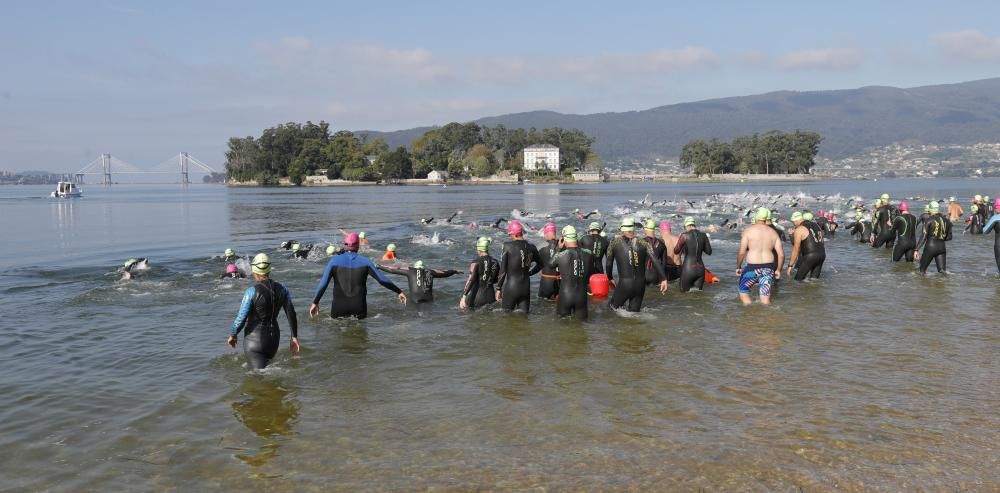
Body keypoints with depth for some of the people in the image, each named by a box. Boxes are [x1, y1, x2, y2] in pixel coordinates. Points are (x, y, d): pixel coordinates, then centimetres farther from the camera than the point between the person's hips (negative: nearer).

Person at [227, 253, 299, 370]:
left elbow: (241, 318, -13)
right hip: (274, 337, 6)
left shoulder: (251, 291, -15)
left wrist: (233, 335, 4)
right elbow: (291, 314, 3)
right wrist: (294, 337, 12)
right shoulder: (281, 289, -1)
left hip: (254, 338, -6)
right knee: (265, 368, 26)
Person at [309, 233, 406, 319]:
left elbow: (323, 283, -3)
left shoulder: (334, 261, -1)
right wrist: (399, 292, 12)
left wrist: (315, 303, 4)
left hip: (339, 308, 0)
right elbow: (383, 280, 3)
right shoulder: (365, 262, 1)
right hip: (359, 308, 0)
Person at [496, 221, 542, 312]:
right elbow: (539, 265, 20)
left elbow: (503, 270, -10)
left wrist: (498, 288, -3)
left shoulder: (508, 246, -11)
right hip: (526, 286, 4)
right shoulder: (531, 248, 2)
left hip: (511, 286, -4)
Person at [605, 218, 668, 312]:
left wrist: (610, 278, 24)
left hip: (624, 283, -3)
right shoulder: (643, 242, 5)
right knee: (634, 312, 17)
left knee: (612, 308, 14)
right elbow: (656, 260, -5)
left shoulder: (615, 242, 3)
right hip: (641, 283, 3)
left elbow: (608, 263, 9)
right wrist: (664, 279, -6)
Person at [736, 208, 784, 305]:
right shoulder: (773, 232, 7)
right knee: (765, 298, 9)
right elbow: (781, 254, 5)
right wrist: (778, 270, 16)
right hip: (768, 269, 4)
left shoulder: (748, 230, -5)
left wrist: (738, 267, 4)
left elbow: (741, 252, -9)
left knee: (743, 291, 15)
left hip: (752, 268, -4)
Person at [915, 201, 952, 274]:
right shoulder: (946, 221, 8)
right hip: (942, 247, 5)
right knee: (942, 271, 4)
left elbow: (924, 237, -13)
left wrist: (917, 250, -13)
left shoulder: (929, 221, -7)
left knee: (922, 269, 11)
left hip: (930, 247, -5)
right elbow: (949, 237, 15)